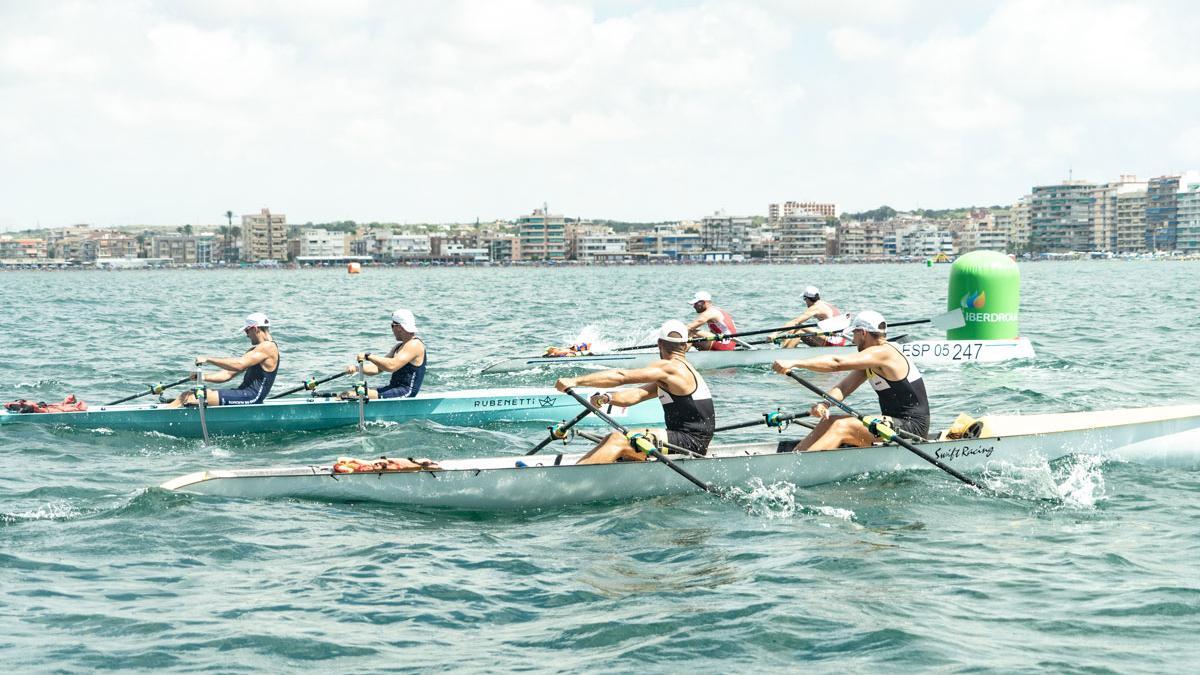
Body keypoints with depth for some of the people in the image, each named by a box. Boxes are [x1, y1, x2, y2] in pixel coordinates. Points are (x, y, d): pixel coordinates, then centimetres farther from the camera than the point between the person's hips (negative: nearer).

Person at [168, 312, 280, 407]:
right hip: (244, 394, 10)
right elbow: (229, 374, 19)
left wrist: (208, 360, -17)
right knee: (187, 395, 0)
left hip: (251, 398, -10)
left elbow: (239, 364, -23)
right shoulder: (256, 350, 23)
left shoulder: (268, 347, -10)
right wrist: (203, 377, 4)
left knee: (190, 397, -20)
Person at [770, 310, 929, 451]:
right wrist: (824, 404, -17)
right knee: (829, 421, 4)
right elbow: (844, 387, 3)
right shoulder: (871, 358, 14)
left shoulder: (883, 352, -17)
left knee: (842, 427, -22)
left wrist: (794, 363, -29)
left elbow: (837, 363, -27)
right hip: (895, 422, 10)